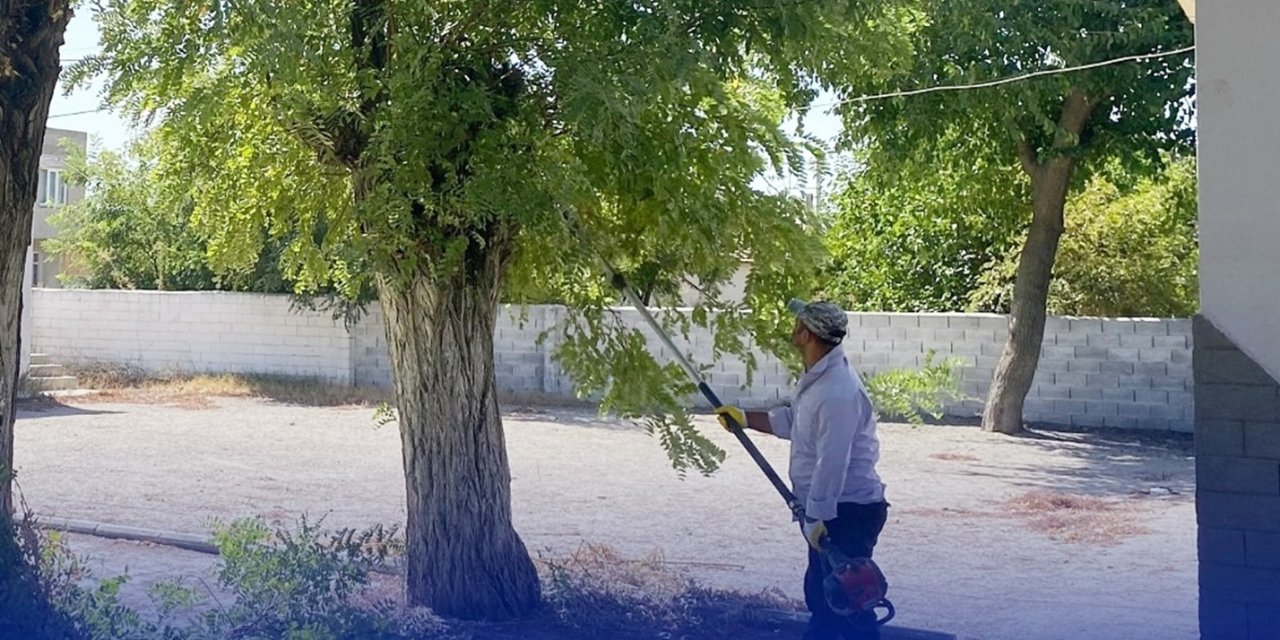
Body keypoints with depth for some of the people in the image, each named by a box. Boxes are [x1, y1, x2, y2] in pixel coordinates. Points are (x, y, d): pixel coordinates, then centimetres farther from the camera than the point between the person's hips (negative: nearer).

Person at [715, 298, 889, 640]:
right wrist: (744, 418, 20)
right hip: (831, 509, 11)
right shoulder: (818, 377, 7)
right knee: (819, 594, 20)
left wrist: (814, 516, -22)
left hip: (848, 512, -11)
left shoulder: (837, 392, -27)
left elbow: (832, 461, -27)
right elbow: (791, 420, 22)